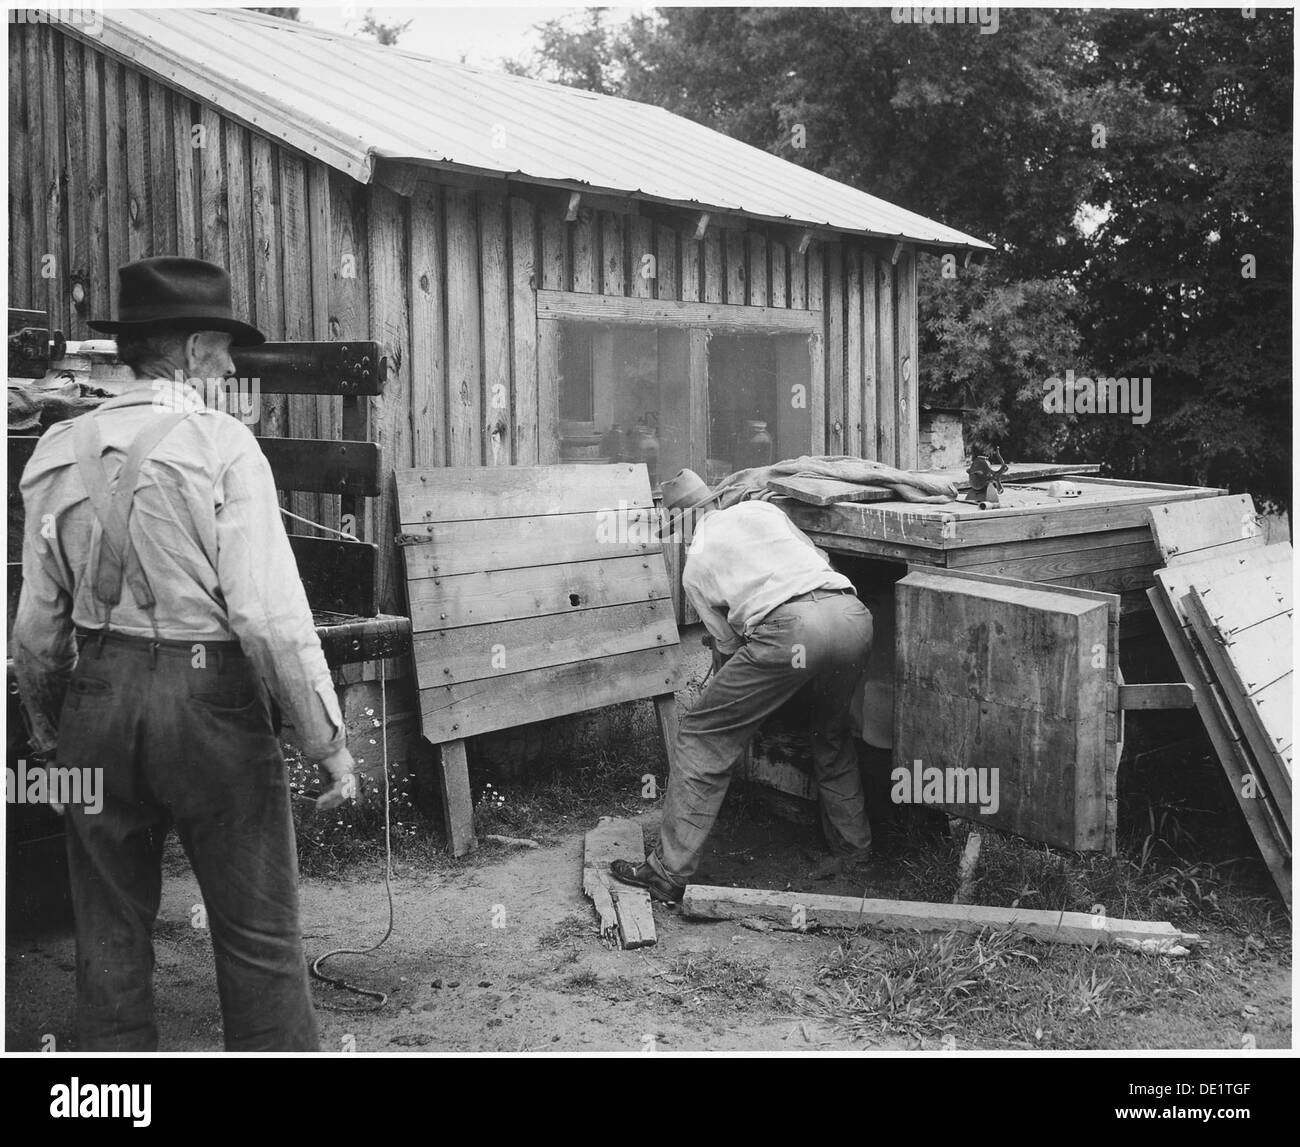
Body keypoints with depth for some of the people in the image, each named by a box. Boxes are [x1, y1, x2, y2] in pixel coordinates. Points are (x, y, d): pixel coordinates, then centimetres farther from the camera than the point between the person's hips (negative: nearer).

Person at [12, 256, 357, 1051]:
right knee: (260, 938, 5)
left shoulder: (60, 450, 5)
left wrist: (46, 728, 21)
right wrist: (329, 740, -11)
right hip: (207, 694, -5)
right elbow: (270, 612, -16)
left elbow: (38, 619, 7)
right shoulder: (222, 445, -10)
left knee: (111, 936, 17)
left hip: (96, 695, 6)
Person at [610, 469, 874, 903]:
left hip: (790, 628, -5)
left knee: (703, 737, 7)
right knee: (832, 733, 33)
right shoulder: (758, 509, 28)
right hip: (853, 613, 6)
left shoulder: (695, 566, 19)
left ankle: (669, 873, 5)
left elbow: (727, 644, 22)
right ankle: (853, 847, 42)